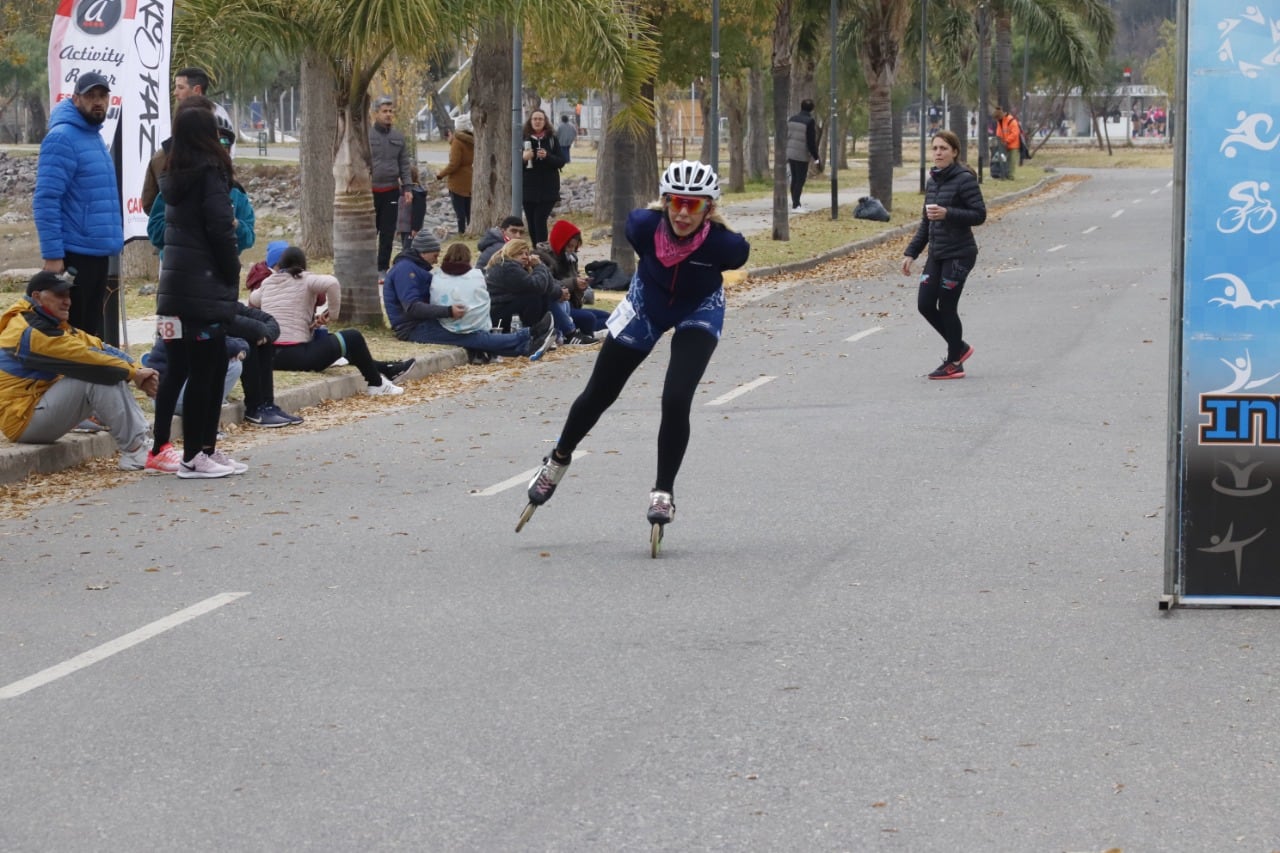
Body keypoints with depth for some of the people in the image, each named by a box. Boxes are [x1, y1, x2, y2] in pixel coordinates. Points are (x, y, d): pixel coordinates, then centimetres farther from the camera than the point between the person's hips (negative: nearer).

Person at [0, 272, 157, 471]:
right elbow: (86, 358, -23)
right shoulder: (33, 332, -19)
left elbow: (100, 348, 3)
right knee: (95, 375, -24)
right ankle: (134, 452, -22)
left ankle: (140, 442, -10)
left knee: (110, 373, -1)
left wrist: (137, 371, -12)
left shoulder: (54, 326, 13)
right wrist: (133, 372, -15)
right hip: (23, 421, -10)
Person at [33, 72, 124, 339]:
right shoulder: (62, 138, -14)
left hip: (98, 252, 9)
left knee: (91, 330, 15)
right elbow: (45, 200, -19)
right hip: (74, 253, -9)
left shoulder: (94, 136, 14)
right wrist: (52, 255, -23)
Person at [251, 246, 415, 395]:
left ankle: (384, 369, 34)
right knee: (353, 337, 6)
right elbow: (331, 284, -20)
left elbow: (253, 299, 34)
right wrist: (331, 312, -5)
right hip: (295, 355, -8)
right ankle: (376, 384, 18)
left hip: (270, 356, 8)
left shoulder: (268, 283, 14)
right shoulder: (304, 279, -2)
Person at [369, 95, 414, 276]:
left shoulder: (398, 137, 8)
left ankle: (383, 268, 14)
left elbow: (404, 165, 11)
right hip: (370, 191, -4)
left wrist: (407, 188, 3)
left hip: (391, 191, 4)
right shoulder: (366, 135, -4)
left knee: (388, 233, 7)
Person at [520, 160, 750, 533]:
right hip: (648, 303, 2)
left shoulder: (722, 243, -37)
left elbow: (740, 253, -12)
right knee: (599, 394, 12)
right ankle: (559, 459, 38)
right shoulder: (645, 224, -34)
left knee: (676, 400, -20)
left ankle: (663, 492, 0)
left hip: (699, 311, -2)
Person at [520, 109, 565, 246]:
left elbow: (561, 162, 0)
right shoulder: (524, 139, 6)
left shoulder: (552, 139, 3)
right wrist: (523, 158, -14)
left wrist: (547, 156, -18)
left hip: (547, 188, -2)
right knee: (531, 223, 3)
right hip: (528, 188, 2)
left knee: (540, 220, -14)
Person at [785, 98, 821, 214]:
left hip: (791, 154, 7)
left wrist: (786, 155, 23)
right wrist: (816, 158, -9)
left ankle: (796, 204, 18)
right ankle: (796, 206, -7)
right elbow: (811, 142, -16)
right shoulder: (810, 122, -14)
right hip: (802, 155, -7)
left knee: (794, 179, 13)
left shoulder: (792, 119, 7)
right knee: (800, 180, -3)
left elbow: (786, 137, 14)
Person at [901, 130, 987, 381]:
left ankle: (954, 363, 12)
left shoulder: (964, 180, -11)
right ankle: (959, 348, 24)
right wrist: (911, 253, 15)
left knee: (946, 307, -3)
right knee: (925, 304, 4)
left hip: (959, 254, -8)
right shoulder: (933, 181, 12)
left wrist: (947, 213, -26)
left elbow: (979, 215, -15)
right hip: (936, 254, 8)